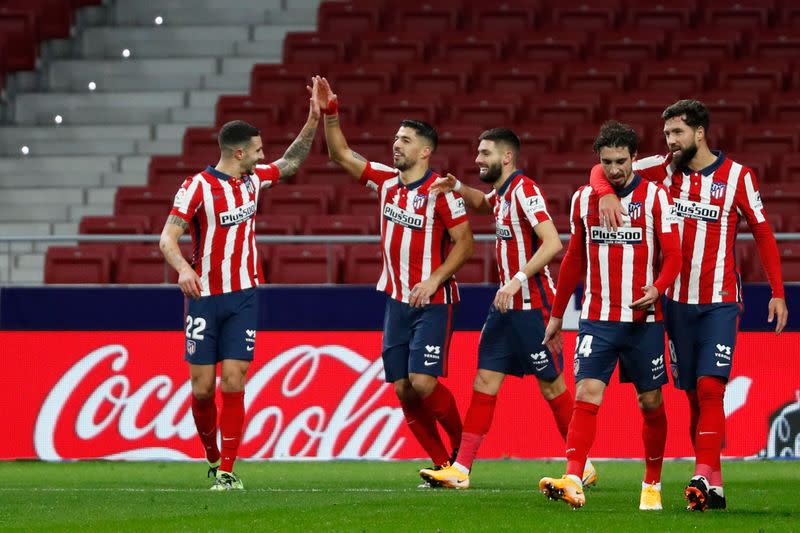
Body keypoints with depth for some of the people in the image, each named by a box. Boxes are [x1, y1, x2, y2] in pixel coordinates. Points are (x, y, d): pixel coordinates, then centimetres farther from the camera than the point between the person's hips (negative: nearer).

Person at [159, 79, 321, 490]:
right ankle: (212, 455, 22)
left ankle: (227, 470, -4)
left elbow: (291, 162, 23)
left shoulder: (253, 179, 7)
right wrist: (183, 269, -33)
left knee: (233, 382, -6)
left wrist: (313, 120, 12)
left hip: (243, 297, 4)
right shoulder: (197, 187, -11)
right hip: (204, 298, -3)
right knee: (203, 387, -2)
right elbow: (168, 238, -14)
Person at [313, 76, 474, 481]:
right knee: (402, 388, 1)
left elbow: (464, 243, -12)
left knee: (422, 382, -16)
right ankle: (441, 462, 9)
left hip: (432, 302, -7)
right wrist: (330, 114, -1)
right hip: (397, 300, 7)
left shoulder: (440, 190, -11)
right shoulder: (387, 181, 8)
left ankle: (463, 445, 6)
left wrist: (433, 281, -20)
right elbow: (342, 156, 12)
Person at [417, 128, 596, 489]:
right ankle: (461, 469, 1)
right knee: (485, 382, 3)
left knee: (552, 385, -1)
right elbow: (482, 203, 38)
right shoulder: (501, 193, 12)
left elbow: (552, 242, -25)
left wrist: (517, 280, -28)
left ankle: (583, 467, 11)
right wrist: (457, 188, 17)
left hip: (532, 306, -9)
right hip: (506, 307, 9)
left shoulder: (524, 190, -15)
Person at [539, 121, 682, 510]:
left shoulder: (655, 197, -2)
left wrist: (657, 288, -26)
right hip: (597, 320, 1)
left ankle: (652, 485, 21)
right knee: (586, 397, -14)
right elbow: (574, 260, 17)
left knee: (651, 404, 6)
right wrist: (556, 316, 18)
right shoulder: (583, 199, 8)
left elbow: (673, 255, -6)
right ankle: (573, 482, -24)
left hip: (643, 320, -1)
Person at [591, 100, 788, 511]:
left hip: (720, 302, -3)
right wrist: (606, 194, -22)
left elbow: (763, 234, 1)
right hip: (678, 300, 3)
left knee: (710, 387, -16)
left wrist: (777, 292, -3)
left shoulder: (737, 177, -4)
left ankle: (704, 475, -23)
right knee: (693, 394, 4)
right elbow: (603, 169, 1)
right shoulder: (664, 169, 3)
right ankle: (713, 486, 9)